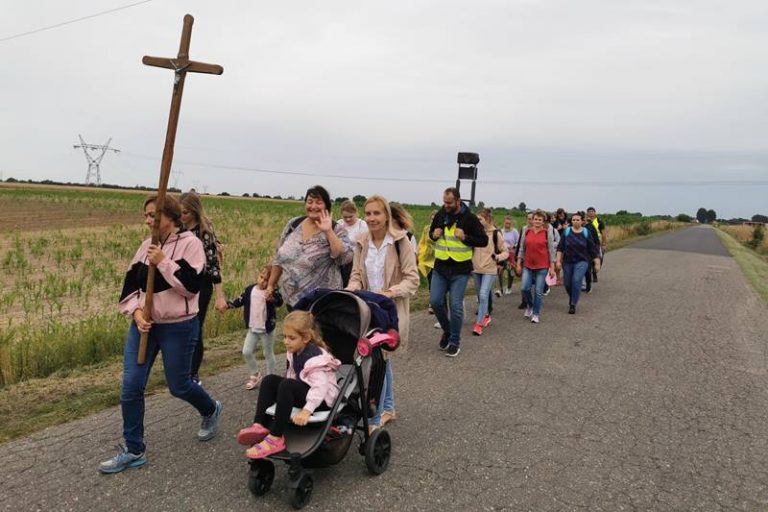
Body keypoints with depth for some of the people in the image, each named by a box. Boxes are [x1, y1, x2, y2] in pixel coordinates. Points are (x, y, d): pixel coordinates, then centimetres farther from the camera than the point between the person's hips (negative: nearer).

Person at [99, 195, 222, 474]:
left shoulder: (190, 243, -11)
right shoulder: (146, 245, 8)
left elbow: (191, 286, -20)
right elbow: (130, 285, 9)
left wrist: (163, 262, -22)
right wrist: (136, 312, -8)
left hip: (179, 327, -6)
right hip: (144, 325, 6)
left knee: (179, 386, 7)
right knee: (130, 386, 1)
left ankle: (211, 410, 39)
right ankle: (133, 450, 16)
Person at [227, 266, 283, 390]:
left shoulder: (272, 292, -17)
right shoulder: (250, 289, 0)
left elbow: (279, 302, -35)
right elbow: (240, 301, 9)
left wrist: (272, 298, -56)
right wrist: (228, 304, -5)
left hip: (267, 330, -5)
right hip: (252, 329, 5)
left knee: (268, 354, 10)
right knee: (246, 352, 7)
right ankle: (255, 375, 28)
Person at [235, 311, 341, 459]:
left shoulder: (315, 357, -25)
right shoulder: (294, 352, 3)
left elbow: (320, 386, -34)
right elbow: (293, 376, 16)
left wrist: (306, 410, -45)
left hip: (323, 398, -9)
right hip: (303, 390, 9)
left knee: (287, 386, -33)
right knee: (269, 380, -5)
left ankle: (275, 439, -31)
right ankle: (259, 426, -17)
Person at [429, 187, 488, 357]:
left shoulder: (469, 218, -9)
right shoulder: (440, 215, 3)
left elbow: (484, 241, -6)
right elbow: (431, 232, 19)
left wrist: (465, 237, -21)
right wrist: (434, 235, -5)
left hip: (460, 270, -4)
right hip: (440, 267, 4)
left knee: (456, 306, -2)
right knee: (435, 301, 2)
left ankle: (454, 341, 15)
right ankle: (446, 330, 28)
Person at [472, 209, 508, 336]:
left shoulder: (496, 234, -7)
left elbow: (506, 252, -1)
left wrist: (497, 257, -19)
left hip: (489, 270, -5)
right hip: (476, 269, 5)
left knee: (484, 295, -15)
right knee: (480, 296, 15)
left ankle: (479, 323, -10)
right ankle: (486, 316, 36)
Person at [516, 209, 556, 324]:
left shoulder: (547, 233, -1)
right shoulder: (526, 232, 5)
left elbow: (551, 250, 0)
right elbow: (522, 249, 11)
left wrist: (552, 267, -3)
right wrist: (519, 263, 7)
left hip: (542, 266, -2)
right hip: (528, 265, 2)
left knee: (539, 291, 1)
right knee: (525, 288, -7)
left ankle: (536, 314, 14)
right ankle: (530, 306, 22)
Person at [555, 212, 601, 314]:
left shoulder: (586, 233, -1)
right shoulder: (566, 232, 1)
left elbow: (593, 249, 3)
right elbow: (560, 248, 0)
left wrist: (597, 263, 2)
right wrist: (558, 260, -8)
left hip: (581, 261, -2)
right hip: (567, 261, 2)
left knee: (576, 280, -21)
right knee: (567, 283, 6)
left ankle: (573, 305, -10)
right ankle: (572, 298, 38)